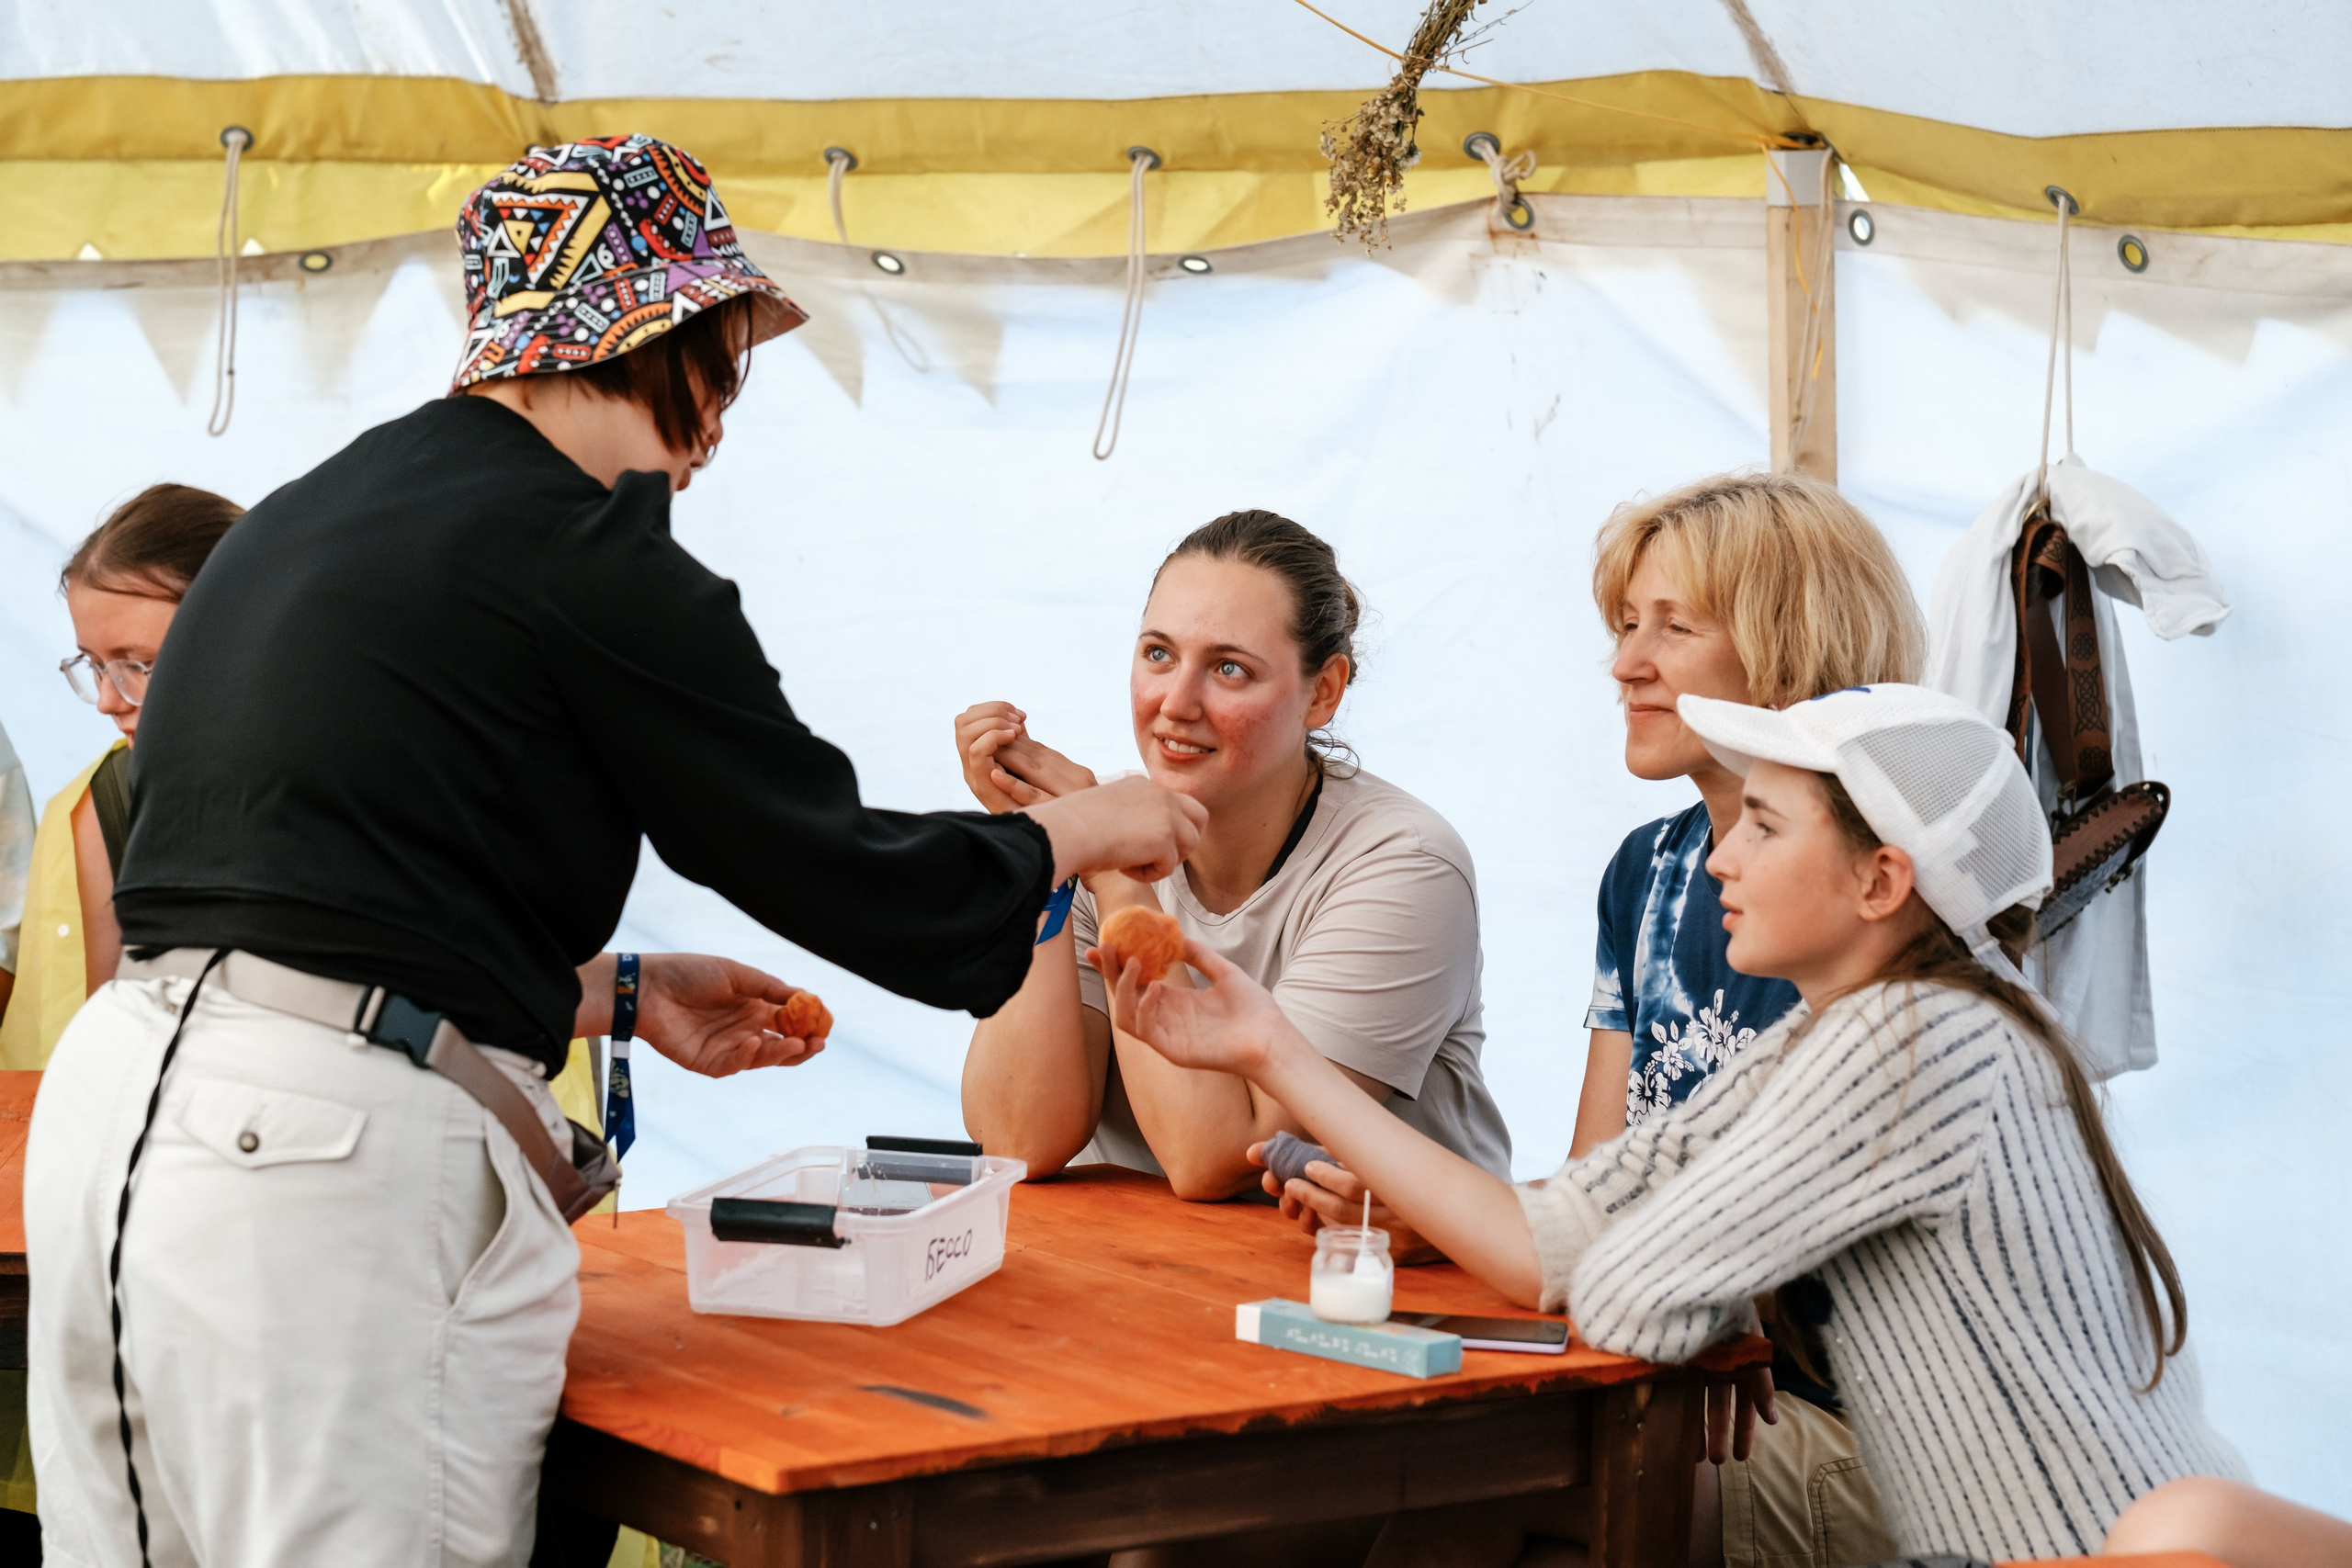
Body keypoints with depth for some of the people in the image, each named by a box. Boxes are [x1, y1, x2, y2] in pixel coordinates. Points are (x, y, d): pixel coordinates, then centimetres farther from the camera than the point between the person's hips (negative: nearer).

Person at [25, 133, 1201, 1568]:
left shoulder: (297, 521, 19)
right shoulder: (579, 551, -7)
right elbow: (835, 873, -2)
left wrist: (616, 995, 28)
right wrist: (1078, 834, 16)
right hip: (330, 1152, -9)